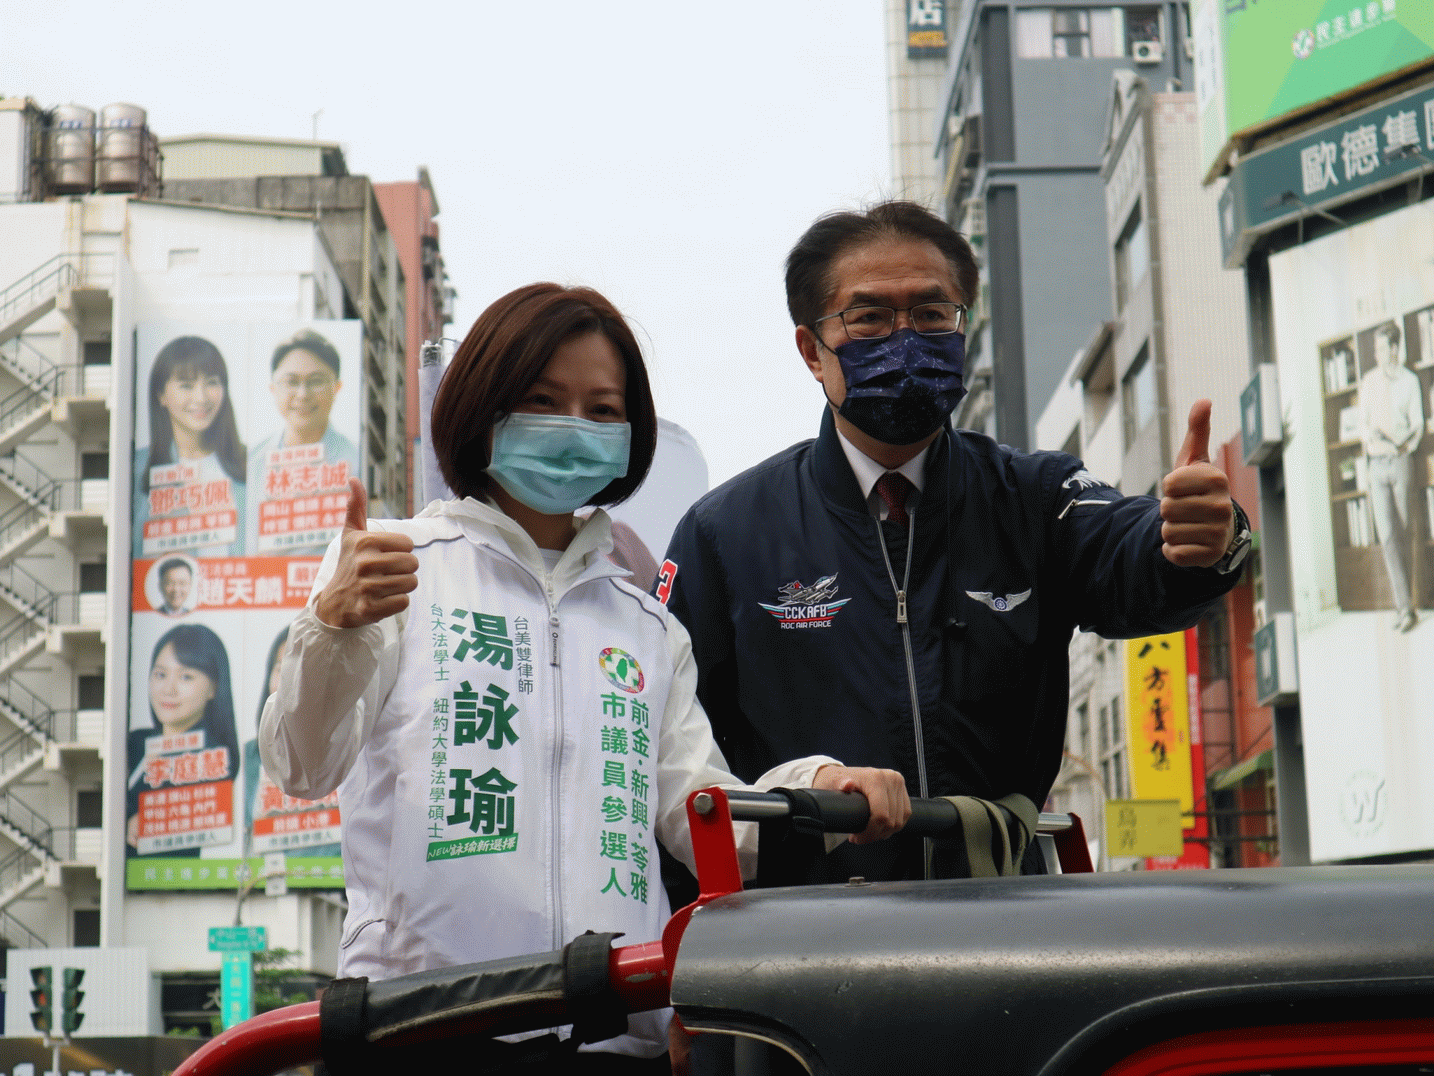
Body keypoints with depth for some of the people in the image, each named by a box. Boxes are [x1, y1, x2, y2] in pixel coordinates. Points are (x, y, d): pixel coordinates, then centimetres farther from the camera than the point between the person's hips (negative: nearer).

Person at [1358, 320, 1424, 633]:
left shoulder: (1410, 381, 3)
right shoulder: (1368, 383, 11)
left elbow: (1418, 425, 2)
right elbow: (1363, 426, 10)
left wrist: (1399, 445, -14)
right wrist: (1371, 437, -11)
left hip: (1401, 463, -1)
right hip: (1377, 465, 2)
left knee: (1402, 534, 2)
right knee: (1386, 534, -9)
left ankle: (1403, 605, 14)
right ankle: (1404, 606, -12)